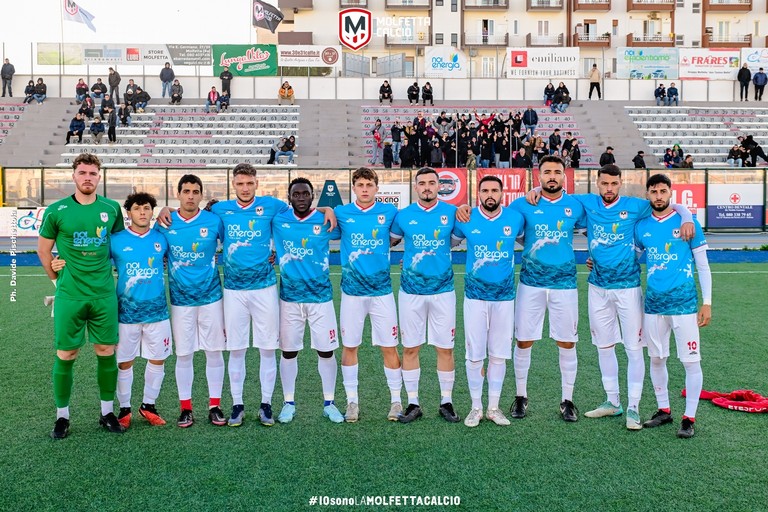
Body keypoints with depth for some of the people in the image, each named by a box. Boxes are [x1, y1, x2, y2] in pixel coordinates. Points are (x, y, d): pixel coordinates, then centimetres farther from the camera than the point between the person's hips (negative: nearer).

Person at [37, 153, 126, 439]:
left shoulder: (112, 208, 2)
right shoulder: (57, 210, -3)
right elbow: (43, 250, 7)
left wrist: (109, 274, 11)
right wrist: (59, 279, 4)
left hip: (104, 294, 2)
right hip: (69, 296, -2)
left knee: (107, 352, 7)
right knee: (66, 355, 4)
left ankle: (107, 412, 22)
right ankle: (62, 416, 19)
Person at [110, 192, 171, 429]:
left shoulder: (161, 239, 3)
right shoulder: (115, 240, -3)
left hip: (157, 311, 2)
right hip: (126, 312, -2)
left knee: (157, 360, 9)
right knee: (124, 362, 8)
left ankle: (148, 406, 27)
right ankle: (124, 409, 25)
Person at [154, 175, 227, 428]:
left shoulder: (214, 221, -4)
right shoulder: (164, 224, -2)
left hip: (211, 296, 0)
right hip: (180, 299, 0)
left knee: (214, 352, 5)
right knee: (183, 355, 6)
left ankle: (215, 406, 17)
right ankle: (185, 408, 18)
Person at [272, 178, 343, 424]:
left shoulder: (325, 221, -4)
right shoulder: (278, 220, -1)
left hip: (321, 296, -1)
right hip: (289, 298, 1)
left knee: (326, 351, 4)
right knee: (288, 351, 8)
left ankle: (329, 403, 19)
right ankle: (288, 403, 23)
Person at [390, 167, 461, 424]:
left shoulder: (451, 212, 1)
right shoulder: (403, 215, 3)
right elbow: (389, 241, 16)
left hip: (443, 290, -1)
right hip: (411, 291, 1)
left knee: (445, 348, 5)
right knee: (410, 348, 6)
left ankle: (446, 402, 19)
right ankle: (412, 403, 18)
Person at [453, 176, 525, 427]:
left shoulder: (515, 218, -2)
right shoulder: (466, 220, -4)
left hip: (505, 297, 1)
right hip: (475, 296, -1)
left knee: (499, 354, 8)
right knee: (474, 354, 4)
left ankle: (494, 407, 21)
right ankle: (476, 407, 18)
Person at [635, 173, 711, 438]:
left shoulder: (687, 223, -3)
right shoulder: (641, 226, 6)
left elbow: (702, 265, 0)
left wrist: (707, 302, -4)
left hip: (684, 303, -3)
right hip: (653, 304, 4)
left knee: (691, 361, -1)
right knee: (656, 359, 12)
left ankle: (689, 418, 12)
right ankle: (664, 410, 27)